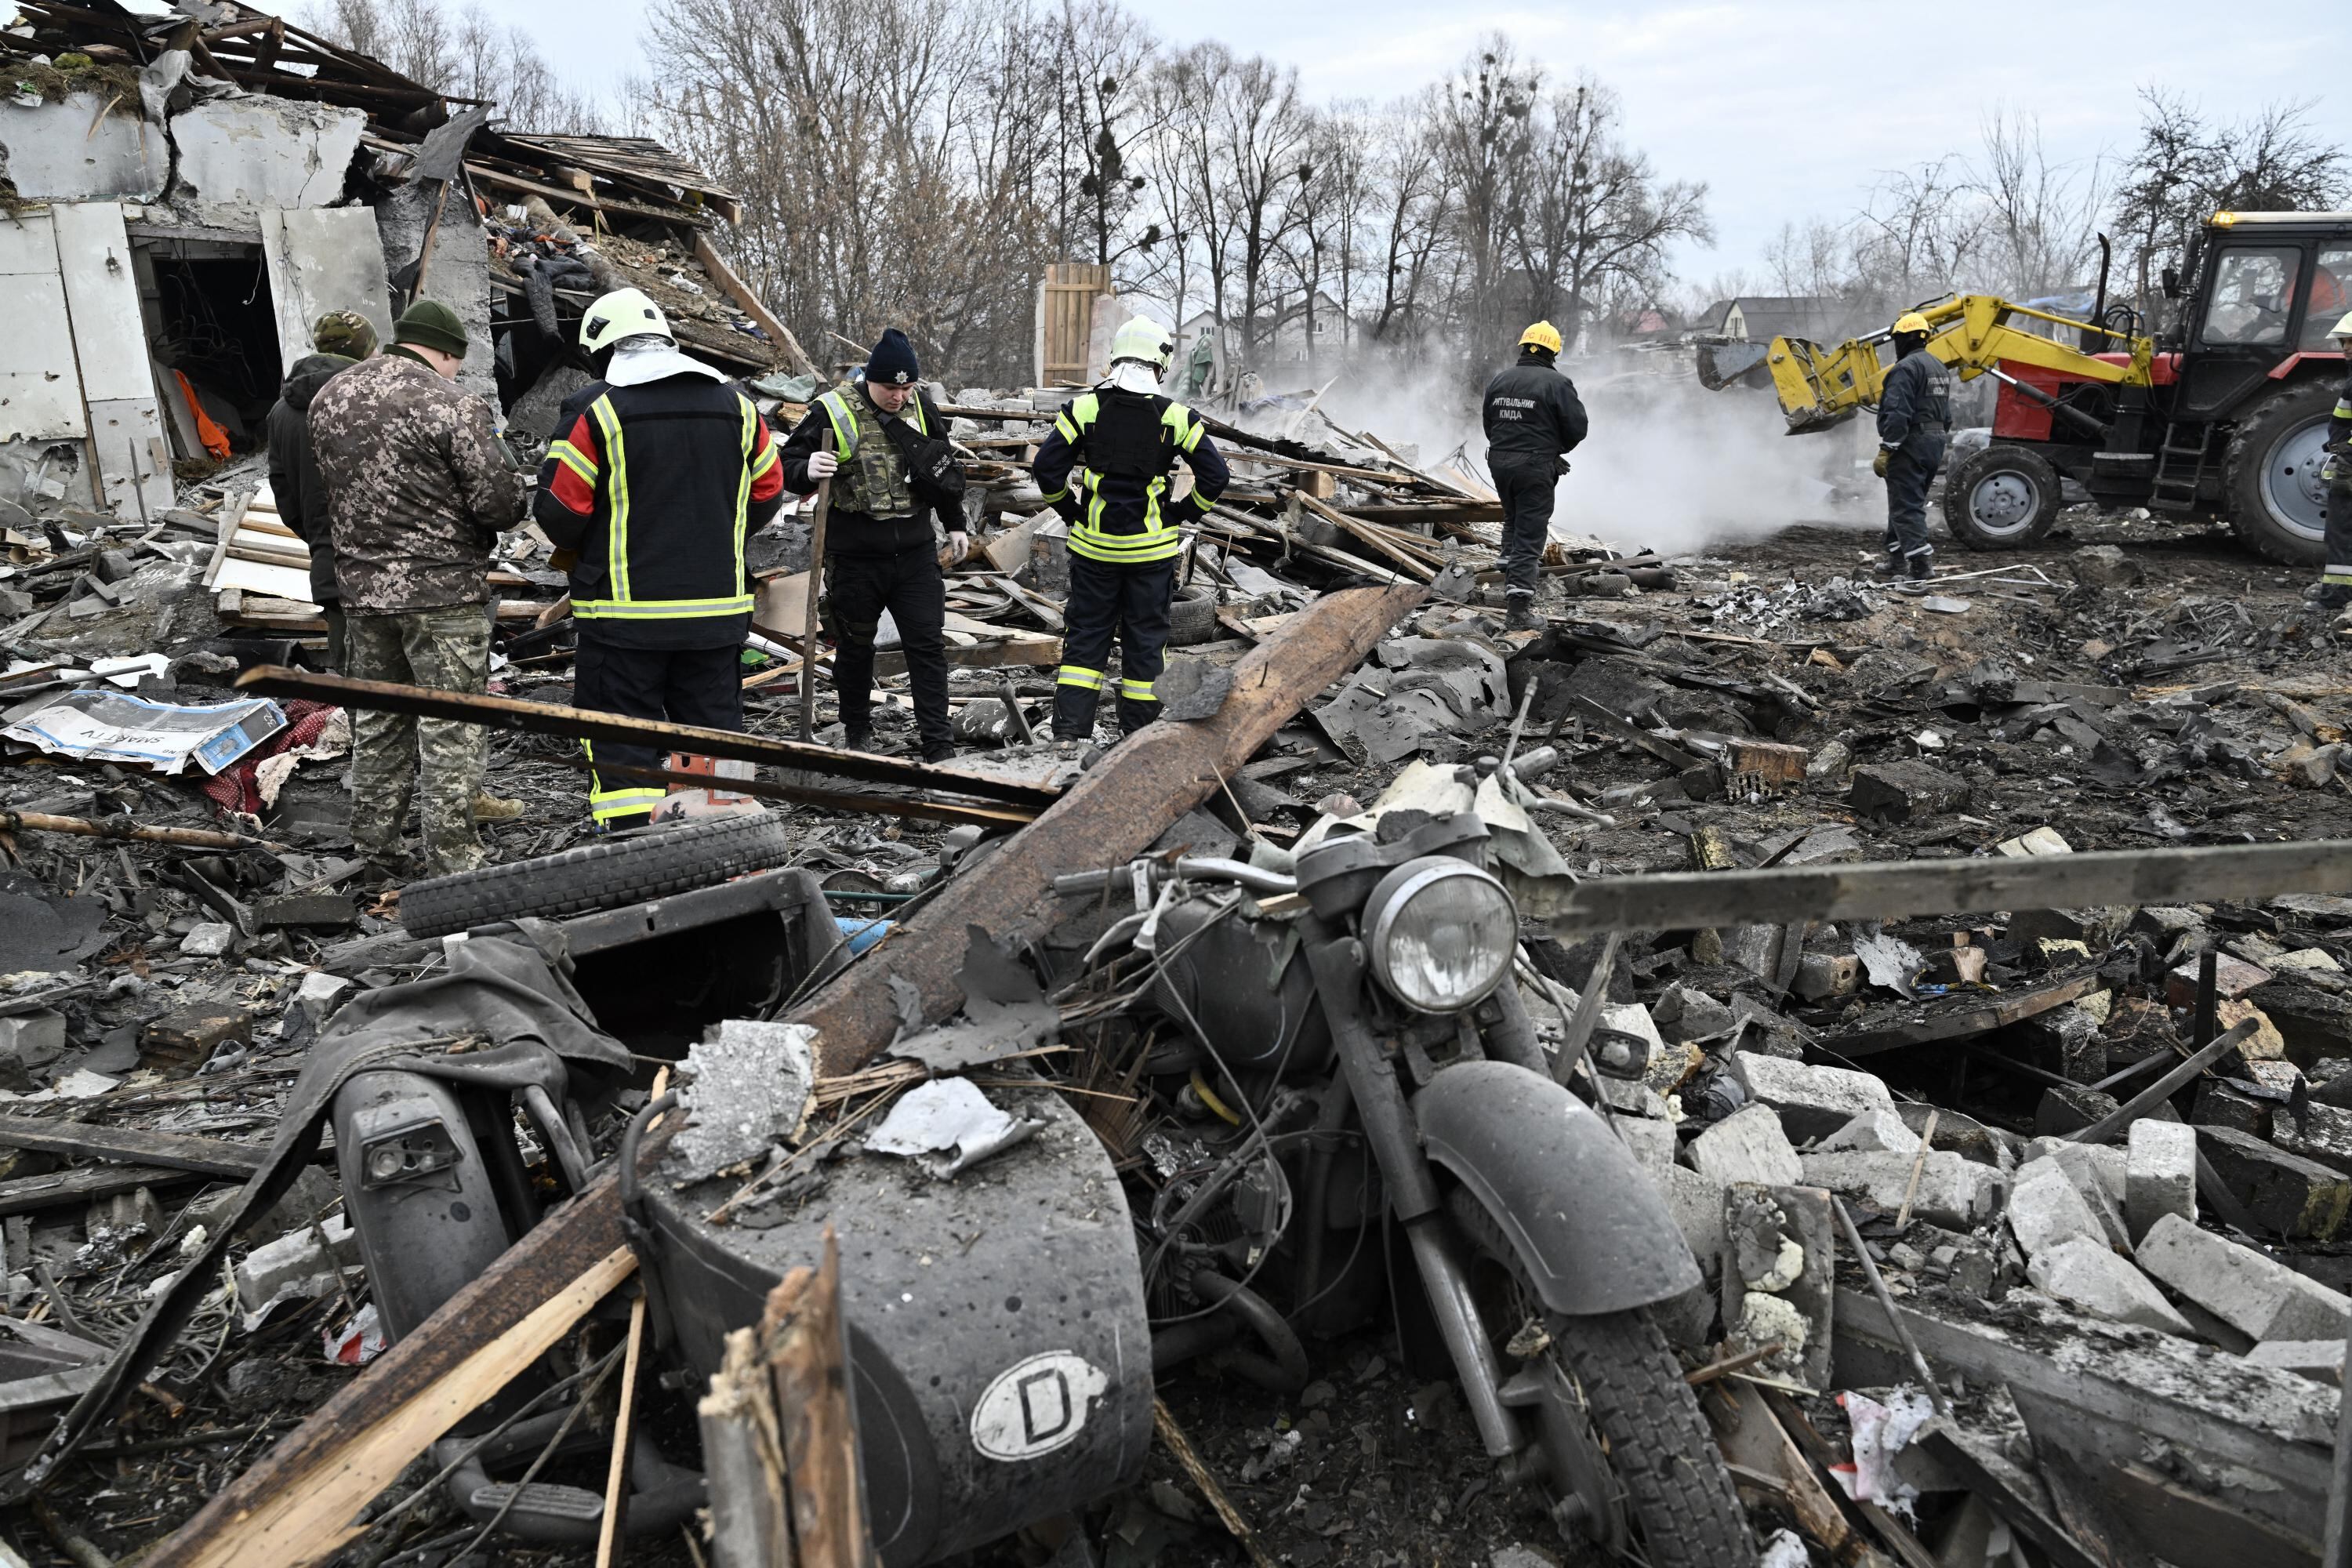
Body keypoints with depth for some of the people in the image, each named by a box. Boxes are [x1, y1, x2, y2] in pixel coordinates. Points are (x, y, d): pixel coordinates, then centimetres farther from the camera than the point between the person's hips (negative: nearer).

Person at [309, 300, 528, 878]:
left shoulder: (329, 396, 8)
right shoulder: (452, 404, -15)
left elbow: (330, 490, 14)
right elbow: (500, 502, -16)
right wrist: (520, 488, 5)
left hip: (361, 585, 7)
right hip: (440, 590, -7)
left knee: (377, 721, 19)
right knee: (450, 731, 0)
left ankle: (372, 848, 28)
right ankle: (451, 863, 5)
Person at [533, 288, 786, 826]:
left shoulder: (595, 409, -8)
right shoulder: (735, 403, 7)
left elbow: (557, 514, -7)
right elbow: (767, 496, 14)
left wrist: (586, 548, 14)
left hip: (625, 614, -4)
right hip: (718, 609, 4)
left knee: (621, 748, 4)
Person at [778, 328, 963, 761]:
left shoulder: (921, 407, 5)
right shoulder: (833, 411, -10)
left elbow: (945, 469, 19)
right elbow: (788, 465, -6)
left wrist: (954, 525, 22)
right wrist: (807, 471, -29)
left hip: (914, 551, 3)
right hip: (855, 557, -3)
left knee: (928, 644, 0)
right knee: (855, 646, 12)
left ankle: (938, 744, 5)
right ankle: (857, 732, 31)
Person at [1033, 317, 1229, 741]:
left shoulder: (1084, 407, -3)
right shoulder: (1175, 416, -4)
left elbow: (1048, 467, -5)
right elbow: (1216, 474, -4)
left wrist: (1072, 511, 8)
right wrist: (1182, 514, 8)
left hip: (1093, 544, 1)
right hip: (1152, 547, -1)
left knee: (1085, 633, 10)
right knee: (1145, 638, 9)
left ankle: (1070, 730, 5)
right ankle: (1139, 734, 15)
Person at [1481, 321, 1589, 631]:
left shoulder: (1498, 380, 7)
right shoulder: (1556, 383, -9)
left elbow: (1488, 423, 13)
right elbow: (1577, 427, -8)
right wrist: (1557, 450, 11)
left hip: (1499, 463, 5)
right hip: (1535, 468, -5)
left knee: (1513, 521, 27)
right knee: (1530, 533, -3)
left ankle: (1510, 579, 32)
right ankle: (1518, 606, -10)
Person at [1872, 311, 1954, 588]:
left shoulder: (1906, 368, -15)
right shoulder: (1940, 368, 17)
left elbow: (1897, 415, -24)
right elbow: (1946, 414, 20)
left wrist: (1886, 450, -23)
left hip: (1910, 443, -10)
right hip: (1935, 441, 10)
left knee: (1905, 506, -8)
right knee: (1907, 502, 18)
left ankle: (1921, 563, -15)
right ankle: (1897, 559, 23)